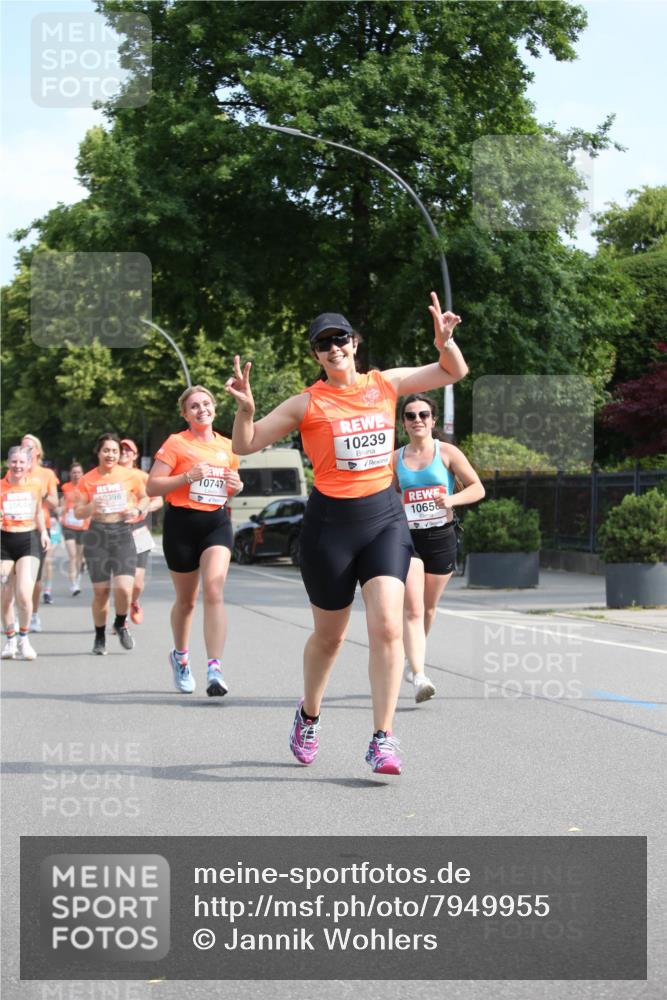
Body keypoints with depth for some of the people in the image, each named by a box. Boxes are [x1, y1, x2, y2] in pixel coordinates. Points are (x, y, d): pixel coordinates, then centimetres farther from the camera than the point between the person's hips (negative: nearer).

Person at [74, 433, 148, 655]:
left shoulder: (130, 475, 2)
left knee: (124, 588, -15)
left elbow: (145, 497, 17)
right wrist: (91, 507, -17)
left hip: (123, 532, 0)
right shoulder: (87, 480, 2)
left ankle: (121, 625, 16)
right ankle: (100, 637, 22)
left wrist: (137, 510, -4)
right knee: (101, 591, 2)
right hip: (97, 534, 0)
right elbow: (77, 512, 4)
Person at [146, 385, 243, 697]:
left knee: (214, 589, -19)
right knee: (186, 599, 11)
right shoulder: (176, 443, -2)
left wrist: (237, 485, 3)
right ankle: (180, 656, 39)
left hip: (217, 522, 2)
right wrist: (189, 476, -17)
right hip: (182, 522, -2)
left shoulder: (227, 446, 12)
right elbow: (152, 487, -7)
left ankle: (214, 670, -23)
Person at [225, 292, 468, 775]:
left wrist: (445, 340, -4)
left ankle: (383, 739, -10)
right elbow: (245, 446, -3)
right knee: (329, 635, 10)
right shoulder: (307, 403, -4)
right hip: (330, 521, -2)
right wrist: (245, 408, -22)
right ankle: (309, 716, 38)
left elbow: (454, 373, 16)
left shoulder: (385, 383, 6)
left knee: (388, 626, -15)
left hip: (385, 516, 2)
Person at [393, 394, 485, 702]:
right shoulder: (395, 458, 5)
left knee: (428, 608, 13)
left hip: (441, 537, 0)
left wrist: (452, 499, -19)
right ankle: (419, 676, -22)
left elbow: (478, 488, -3)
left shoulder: (447, 453, -1)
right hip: (407, 538, 0)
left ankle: (412, 658, 38)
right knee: (412, 608, -14)